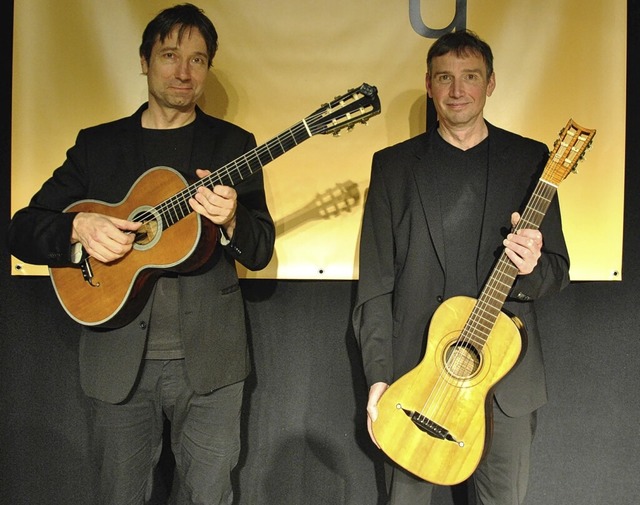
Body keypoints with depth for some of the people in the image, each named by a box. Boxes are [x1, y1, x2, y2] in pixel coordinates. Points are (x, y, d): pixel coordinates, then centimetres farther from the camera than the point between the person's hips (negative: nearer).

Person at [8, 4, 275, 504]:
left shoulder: (232, 143, 5)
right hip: (120, 356, 1)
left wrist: (230, 219, -21)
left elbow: (261, 250, 1)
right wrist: (79, 227, -16)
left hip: (208, 355, -1)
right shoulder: (97, 143, 7)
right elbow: (23, 230, 5)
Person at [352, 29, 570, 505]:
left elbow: (558, 270, 5)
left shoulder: (530, 159, 4)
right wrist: (378, 376, -8)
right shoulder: (393, 164, 3)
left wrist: (532, 268, -19)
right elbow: (375, 284, 0)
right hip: (414, 369, 0)